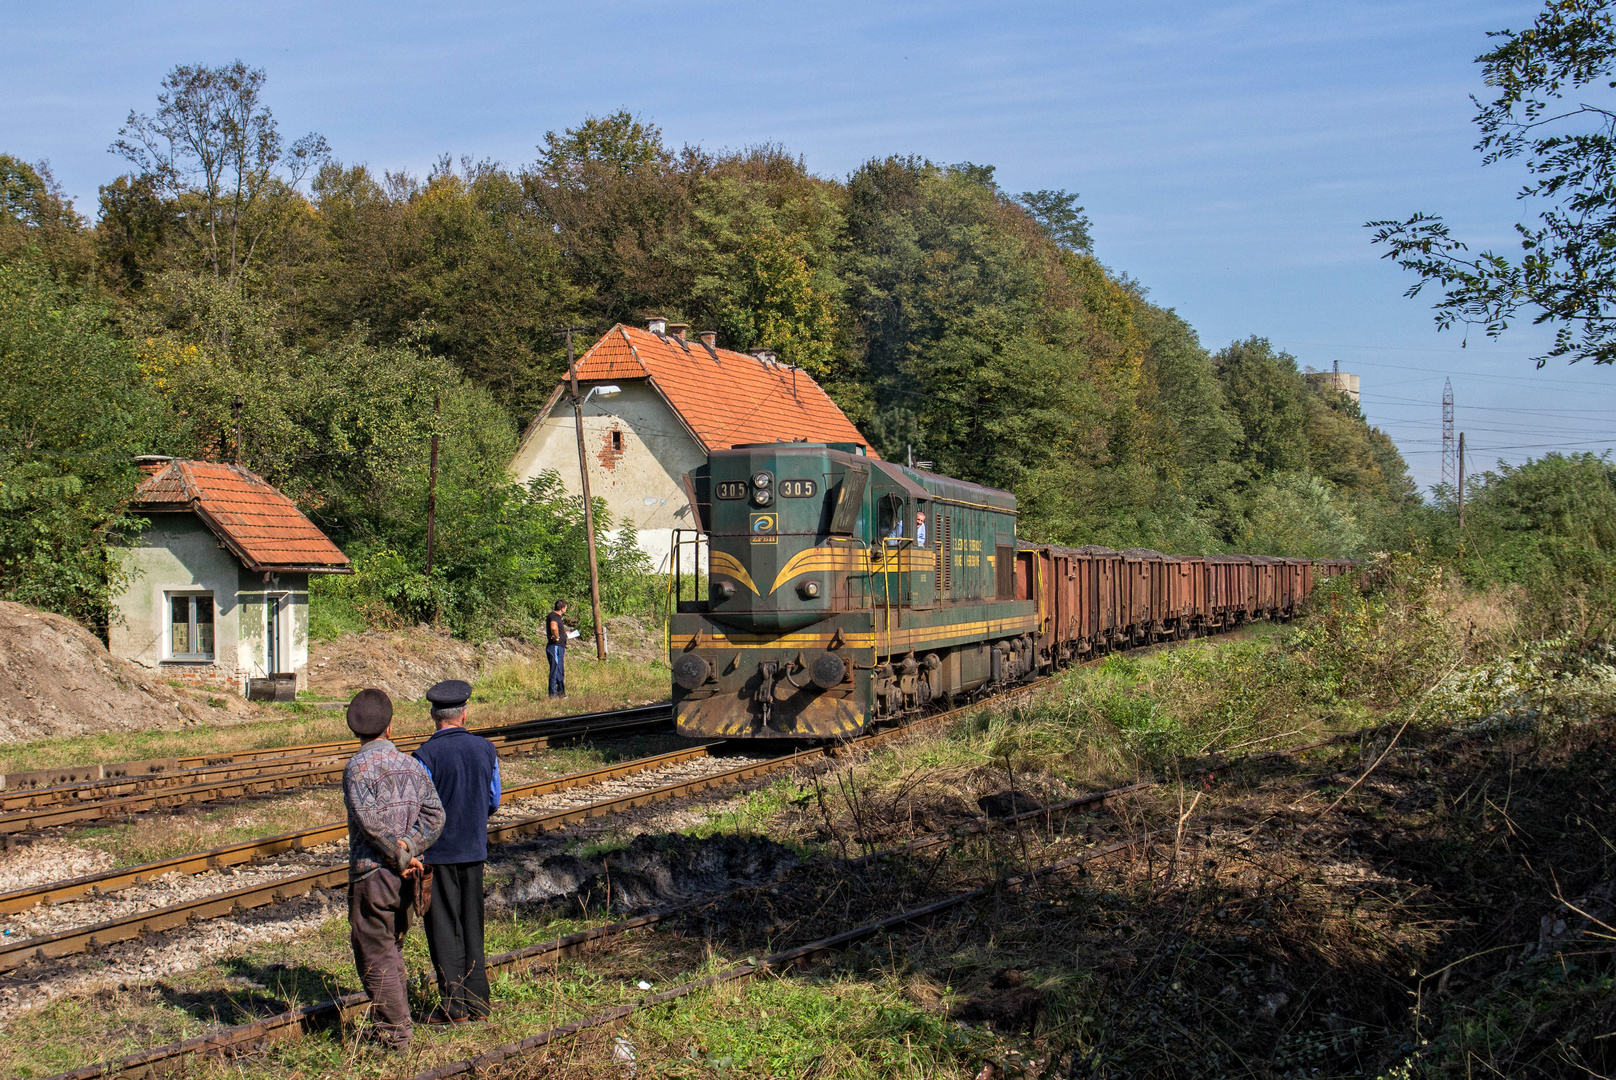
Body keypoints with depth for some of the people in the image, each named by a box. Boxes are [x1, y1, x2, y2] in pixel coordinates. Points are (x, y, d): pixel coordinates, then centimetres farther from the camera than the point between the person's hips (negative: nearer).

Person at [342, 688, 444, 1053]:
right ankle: (392, 1024, 27)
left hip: (371, 874, -6)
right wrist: (408, 851, -6)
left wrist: (401, 856, -12)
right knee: (392, 951, 19)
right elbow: (434, 815, -1)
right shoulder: (410, 765, 8)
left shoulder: (358, 766, -10)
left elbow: (372, 821, -21)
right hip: (404, 877, 6)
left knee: (374, 957, 1)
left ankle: (394, 1036, 3)